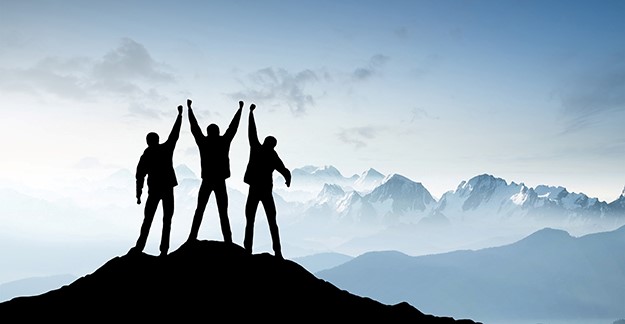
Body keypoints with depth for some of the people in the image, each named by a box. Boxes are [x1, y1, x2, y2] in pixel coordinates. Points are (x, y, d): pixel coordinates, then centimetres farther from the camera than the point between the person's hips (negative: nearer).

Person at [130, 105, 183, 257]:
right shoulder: (166, 148, 1)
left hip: (154, 190, 0)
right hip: (168, 188, 0)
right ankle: (164, 249, -3)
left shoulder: (145, 156, 0)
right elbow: (175, 133, 11)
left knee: (148, 219, 8)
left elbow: (140, 176, -3)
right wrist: (180, 114, 22)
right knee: (167, 220, 3)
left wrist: (139, 195, 0)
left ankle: (140, 246, 2)